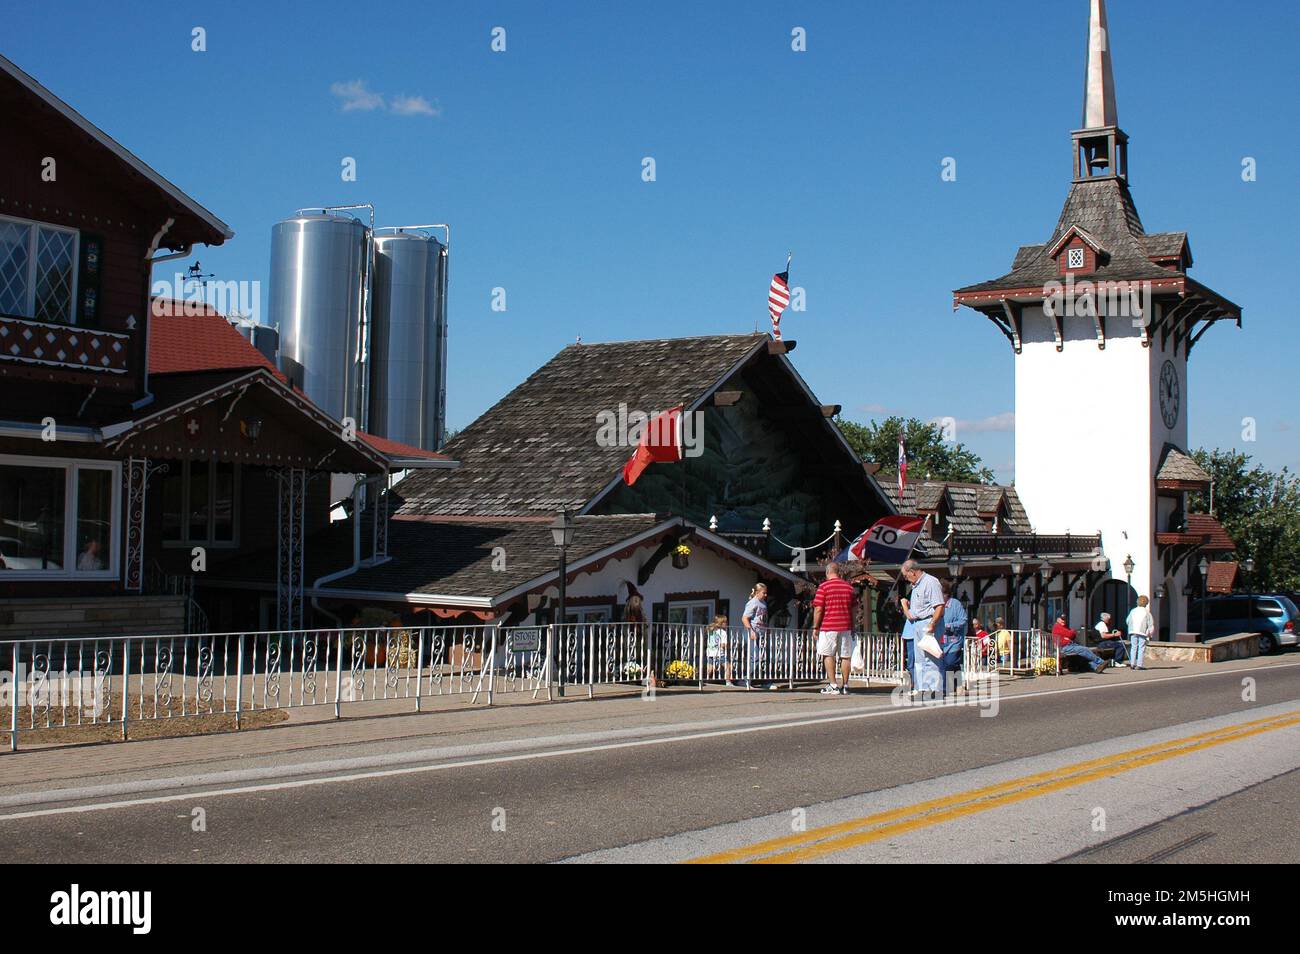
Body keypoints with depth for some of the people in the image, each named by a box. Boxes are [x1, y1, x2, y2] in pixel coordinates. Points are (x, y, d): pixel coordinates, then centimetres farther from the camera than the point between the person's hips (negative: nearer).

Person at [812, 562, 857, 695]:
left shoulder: (824, 587, -6)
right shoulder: (849, 586, 9)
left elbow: (818, 609, -9)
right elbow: (854, 609, 12)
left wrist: (815, 627, -1)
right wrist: (853, 628, 19)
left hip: (828, 626, -4)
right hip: (846, 627, 4)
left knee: (828, 655, 2)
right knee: (845, 656, 6)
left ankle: (833, 685, -4)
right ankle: (845, 686, 8)